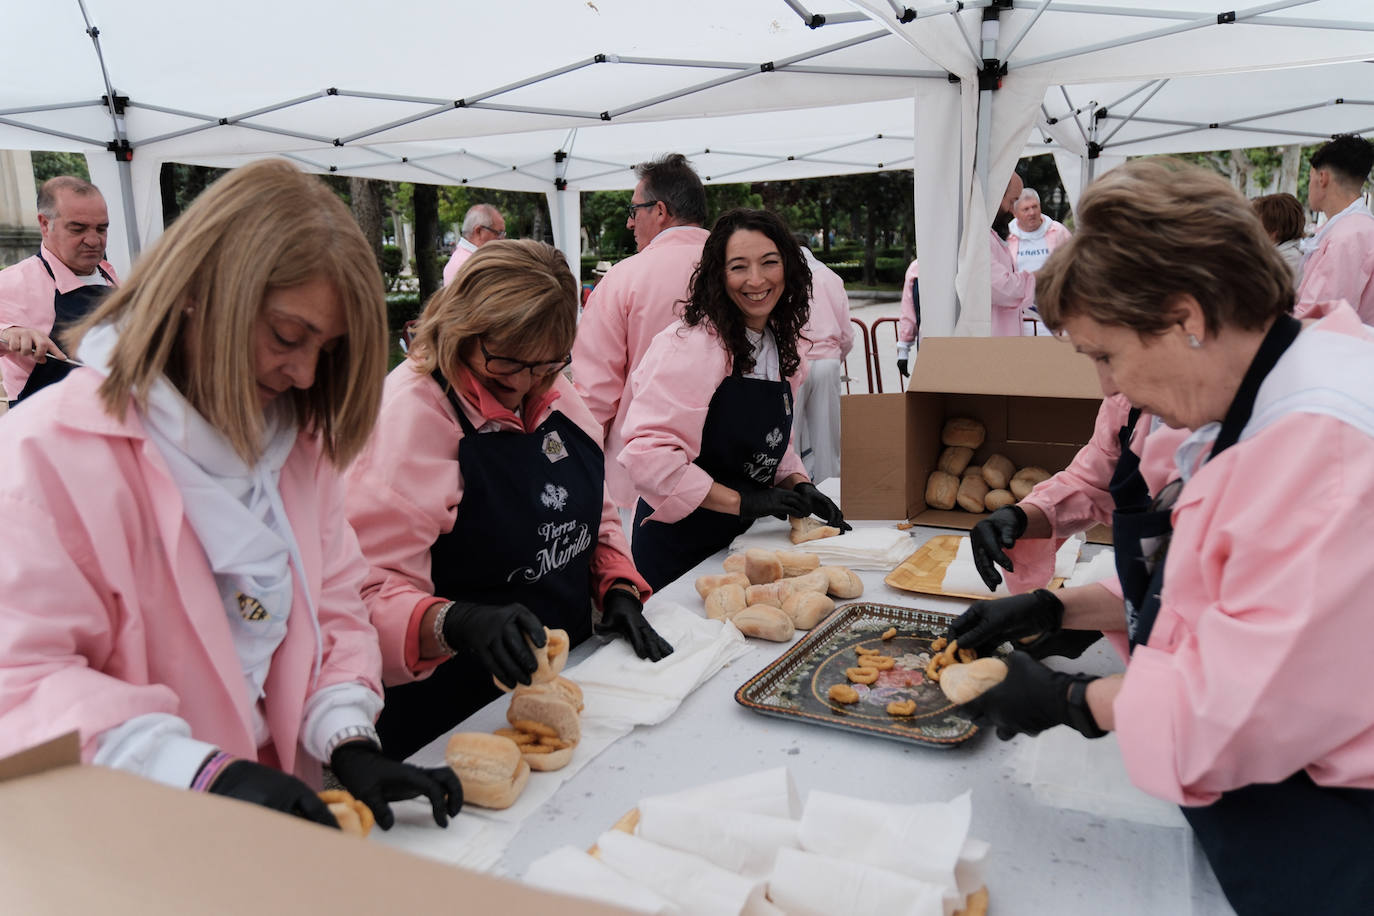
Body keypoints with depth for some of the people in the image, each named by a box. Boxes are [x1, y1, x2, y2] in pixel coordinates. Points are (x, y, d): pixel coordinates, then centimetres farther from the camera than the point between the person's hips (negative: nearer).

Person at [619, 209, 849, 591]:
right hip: (677, 547, -7)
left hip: (737, 539, 8)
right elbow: (648, 455, -30)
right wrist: (743, 501, -27)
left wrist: (800, 486, -2)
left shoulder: (782, 347, 6)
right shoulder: (690, 344, -21)